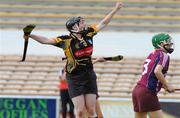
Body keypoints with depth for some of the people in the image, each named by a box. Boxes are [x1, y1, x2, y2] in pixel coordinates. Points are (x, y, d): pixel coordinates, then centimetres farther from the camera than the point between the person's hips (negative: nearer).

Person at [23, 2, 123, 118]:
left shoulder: (88, 33, 3)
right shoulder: (66, 40, -9)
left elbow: (103, 23, 14)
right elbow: (46, 40, -12)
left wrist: (116, 9, 18)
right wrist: (30, 36, -25)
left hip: (89, 76, 4)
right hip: (75, 79, -4)